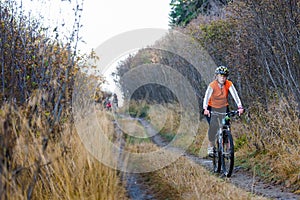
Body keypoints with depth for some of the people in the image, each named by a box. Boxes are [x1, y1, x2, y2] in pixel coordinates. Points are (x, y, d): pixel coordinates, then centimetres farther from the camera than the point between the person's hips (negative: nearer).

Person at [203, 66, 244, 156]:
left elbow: (235, 95, -26)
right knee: (213, 126, -18)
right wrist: (205, 109, -51)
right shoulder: (212, 85, -24)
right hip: (212, 108, -2)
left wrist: (240, 107, -41)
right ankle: (210, 146, 0)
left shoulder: (229, 84, -17)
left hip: (224, 107, 2)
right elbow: (206, 97, -35)